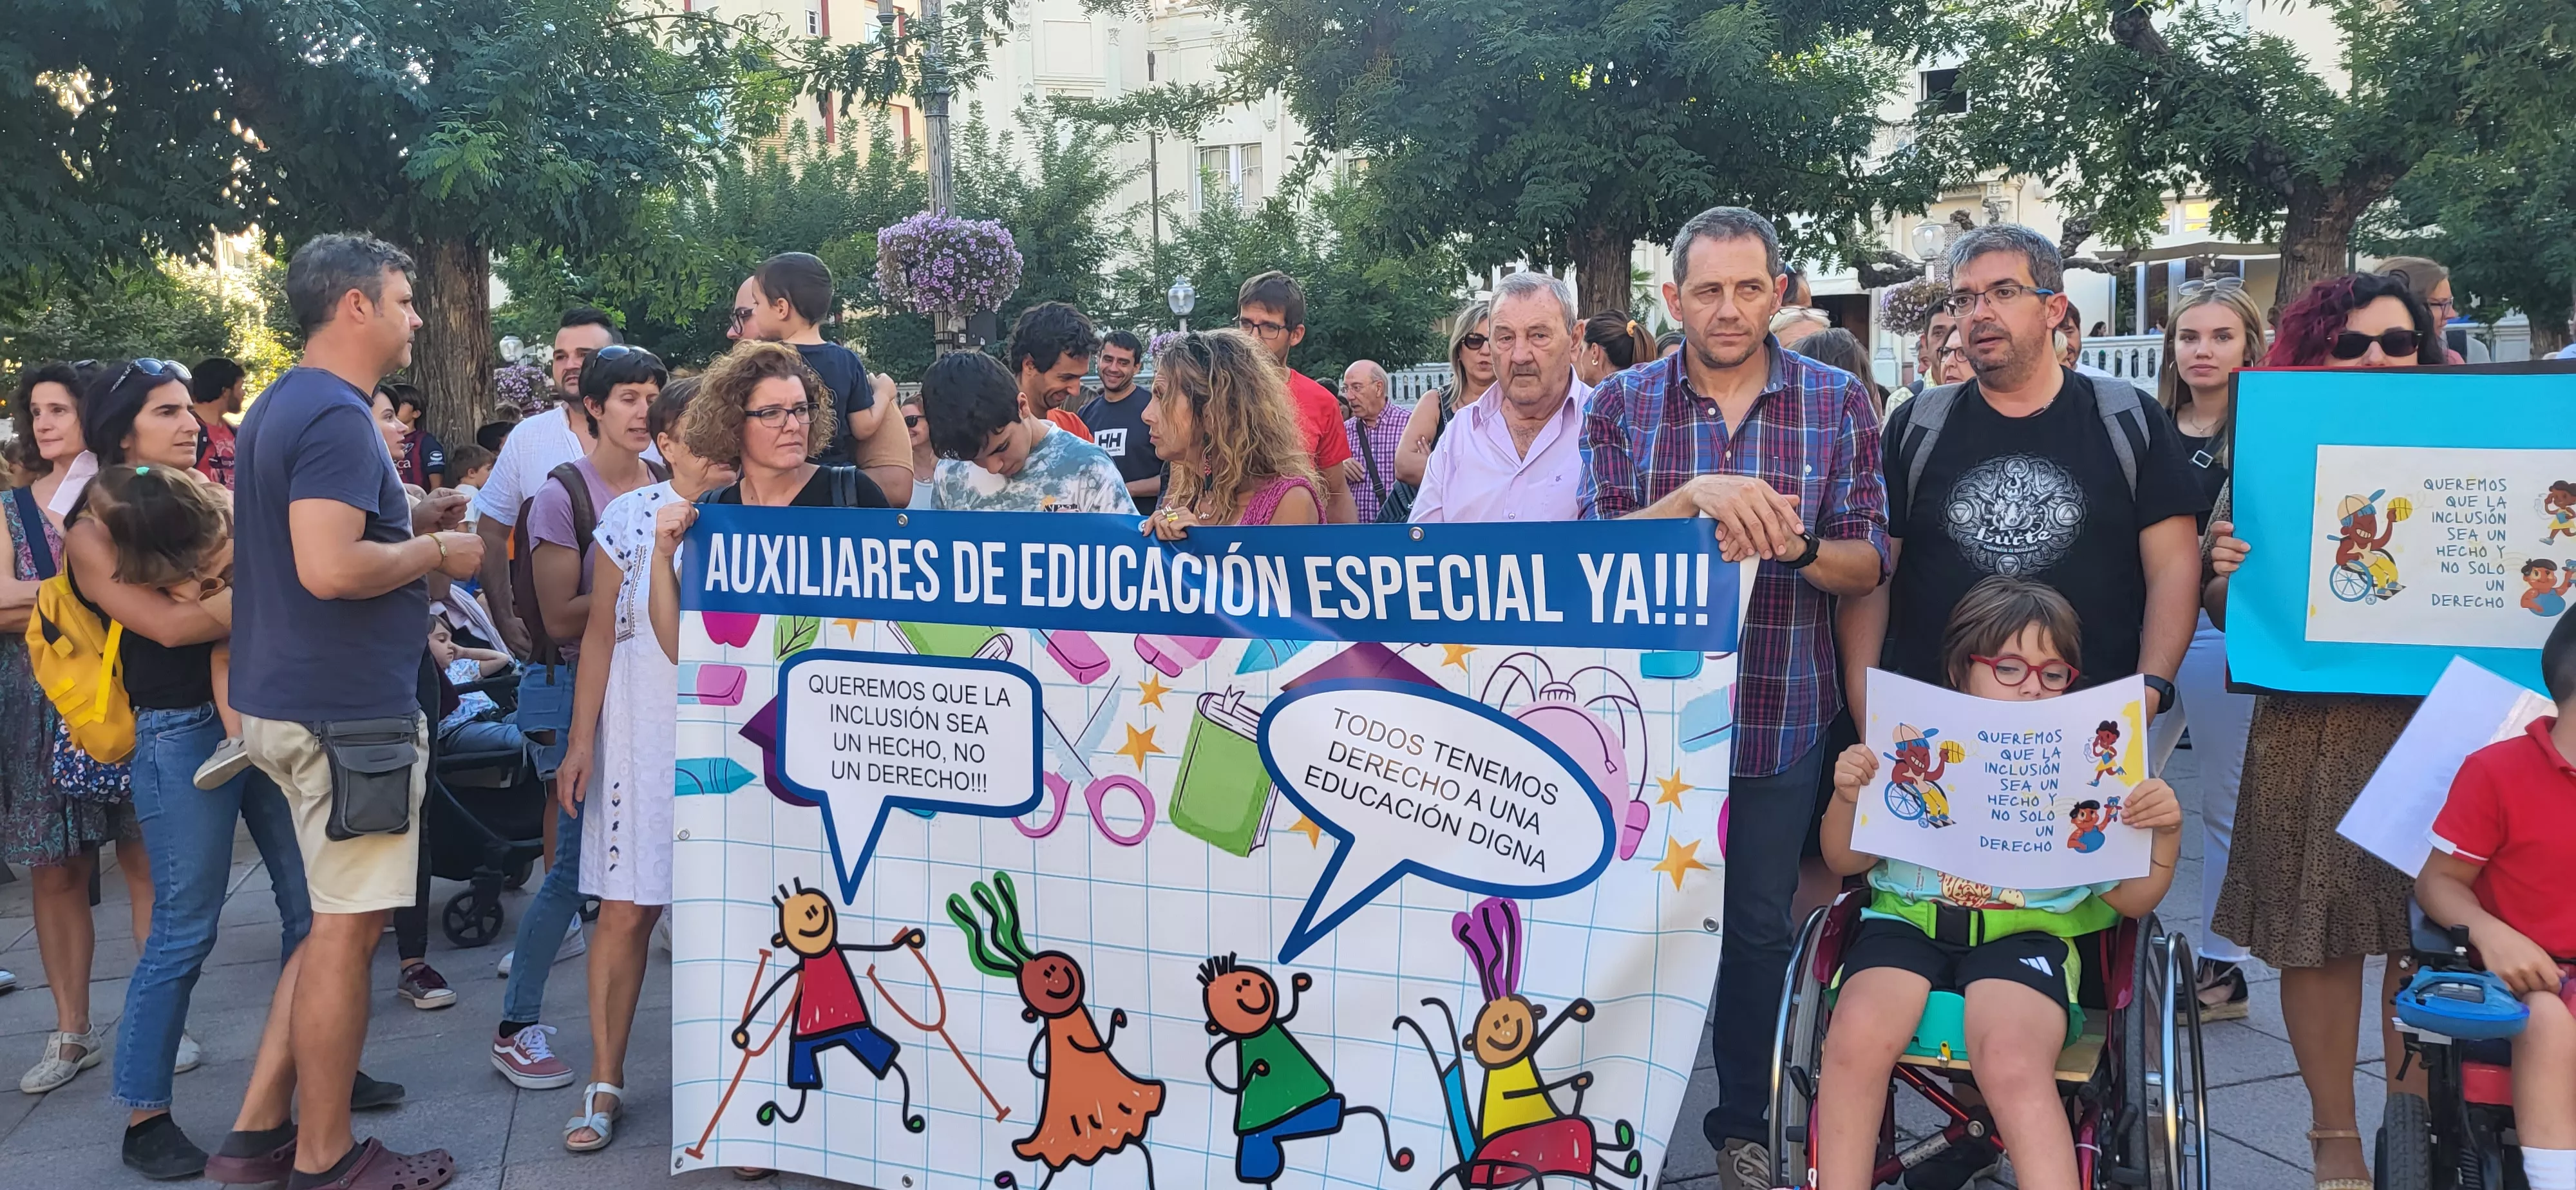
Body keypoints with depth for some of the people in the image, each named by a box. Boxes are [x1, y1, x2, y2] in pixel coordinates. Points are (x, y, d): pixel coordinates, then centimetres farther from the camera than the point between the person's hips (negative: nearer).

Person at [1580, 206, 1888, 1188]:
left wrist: (1794, 545, -22)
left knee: (1759, 924, 12)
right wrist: (1695, 498, -27)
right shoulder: (1622, 405, -1)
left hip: (1784, 719, 0)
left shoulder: (1839, 404, 0)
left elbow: (1868, 568, -1)